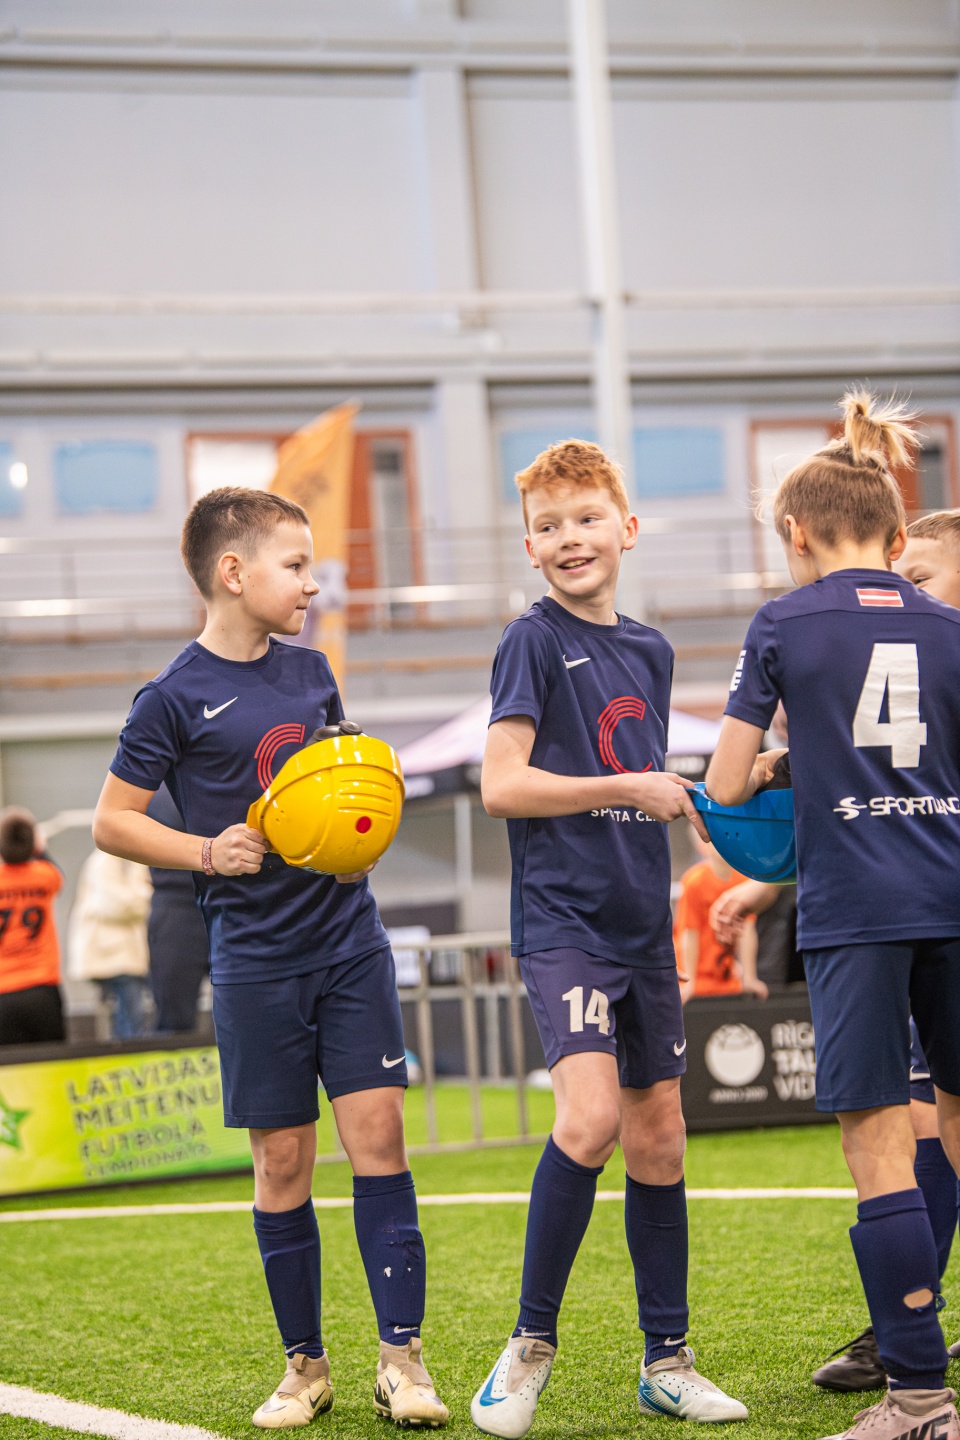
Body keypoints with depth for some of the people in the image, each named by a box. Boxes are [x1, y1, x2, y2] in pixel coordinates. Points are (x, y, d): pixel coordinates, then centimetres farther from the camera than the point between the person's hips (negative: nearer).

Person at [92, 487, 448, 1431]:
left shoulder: (310, 671, 9)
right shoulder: (177, 697, -7)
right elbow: (112, 821, -4)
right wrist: (210, 851, -15)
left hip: (349, 937, 4)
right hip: (256, 956, -4)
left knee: (376, 1130, -5)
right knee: (283, 1158, 3)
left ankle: (402, 1356, -2)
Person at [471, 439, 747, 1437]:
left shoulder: (649, 650, 14)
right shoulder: (534, 641, -6)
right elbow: (503, 785, -14)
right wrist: (630, 789, -15)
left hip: (640, 923, 7)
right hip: (561, 917, -7)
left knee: (658, 1136, 9)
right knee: (590, 1116, -22)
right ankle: (532, 1342, -7)